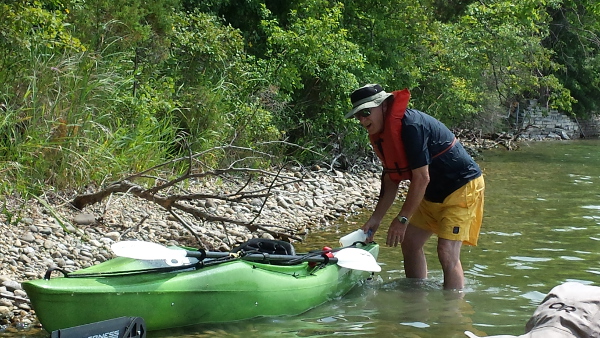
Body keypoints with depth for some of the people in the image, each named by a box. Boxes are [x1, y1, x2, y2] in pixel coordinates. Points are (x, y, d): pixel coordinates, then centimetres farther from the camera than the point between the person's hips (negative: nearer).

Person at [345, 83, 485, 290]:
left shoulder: (410, 125, -28)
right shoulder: (380, 135, 2)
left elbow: (422, 178, -27)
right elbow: (391, 181, 10)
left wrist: (402, 219, -22)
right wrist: (376, 219, 4)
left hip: (463, 187, -10)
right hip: (434, 193, 10)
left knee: (447, 252, -19)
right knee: (410, 242, 11)